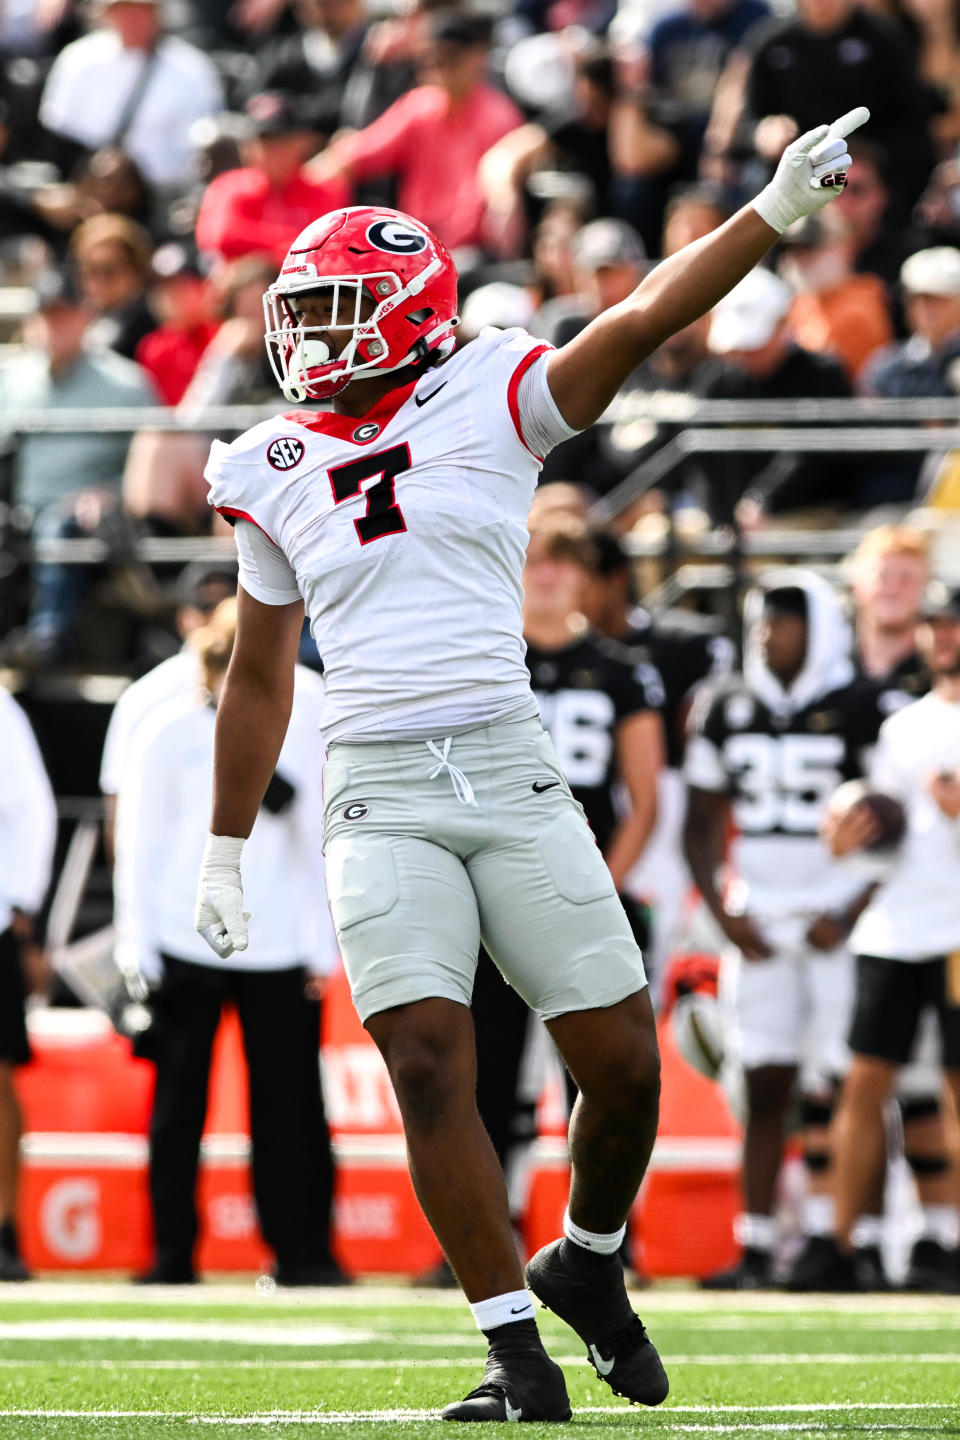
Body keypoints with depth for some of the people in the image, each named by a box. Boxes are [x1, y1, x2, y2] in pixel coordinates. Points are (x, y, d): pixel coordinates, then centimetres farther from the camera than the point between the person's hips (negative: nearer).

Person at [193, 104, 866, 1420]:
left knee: (623, 1062, -1)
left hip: (510, 770, -1)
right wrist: (225, 849, 23)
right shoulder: (275, 472, 11)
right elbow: (258, 679, 20)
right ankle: (517, 1354, -8)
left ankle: (588, 1263, 28)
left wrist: (775, 210, -24)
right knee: (428, 1062, -13)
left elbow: (644, 320, -11)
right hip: (378, 793, 1)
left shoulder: (491, 402, 2)